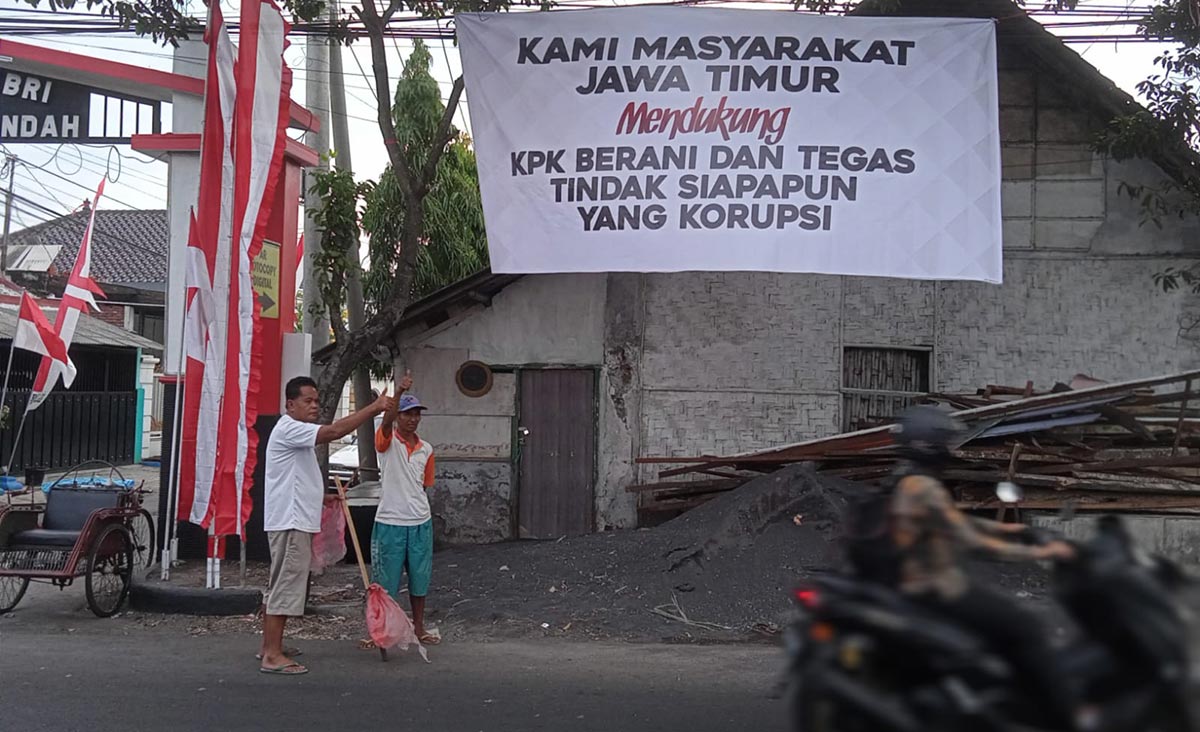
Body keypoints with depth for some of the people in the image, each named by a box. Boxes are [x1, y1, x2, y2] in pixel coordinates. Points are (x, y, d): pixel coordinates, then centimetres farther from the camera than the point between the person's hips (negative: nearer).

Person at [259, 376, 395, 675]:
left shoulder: (298, 433, 20)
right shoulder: (288, 429, -15)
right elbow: (334, 431, -29)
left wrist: (323, 497, 19)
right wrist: (375, 407, -29)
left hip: (296, 521, 11)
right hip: (290, 523, -11)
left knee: (281, 586, 16)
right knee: (286, 586, -10)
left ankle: (270, 646, 25)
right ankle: (272, 656, -10)